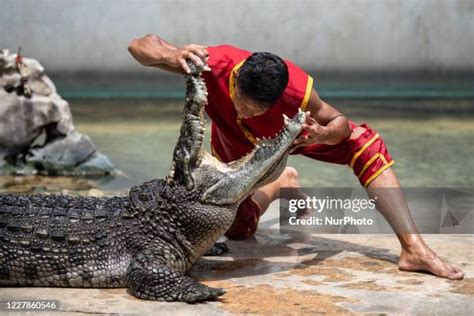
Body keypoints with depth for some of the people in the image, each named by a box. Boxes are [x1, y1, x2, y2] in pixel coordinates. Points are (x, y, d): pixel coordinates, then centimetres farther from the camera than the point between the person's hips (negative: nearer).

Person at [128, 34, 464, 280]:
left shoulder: (296, 90, -42)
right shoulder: (213, 65, -42)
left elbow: (340, 122, -23)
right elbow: (139, 45, -36)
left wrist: (323, 134, -48)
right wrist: (174, 57, -59)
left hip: (290, 130, -1)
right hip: (236, 148, 1)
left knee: (366, 144, -24)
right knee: (238, 229, 2)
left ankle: (414, 247, -26)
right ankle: (279, 184, 35)